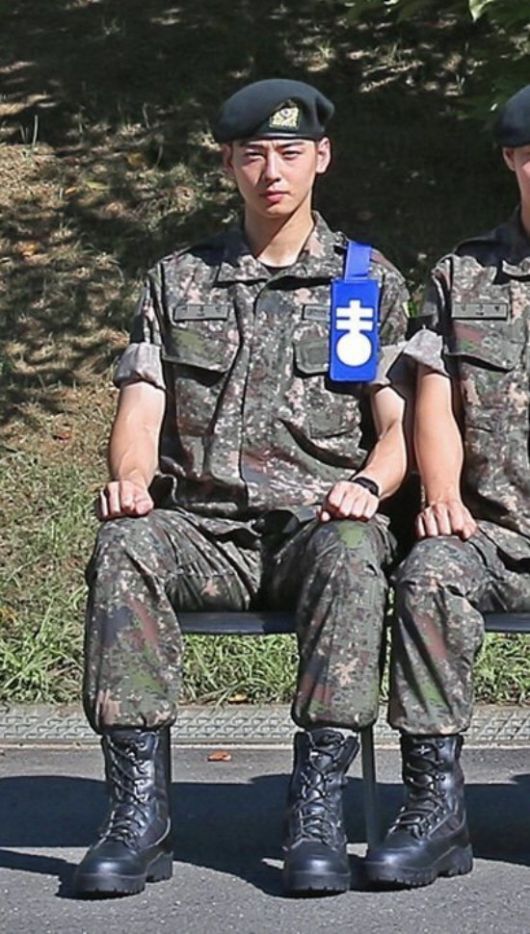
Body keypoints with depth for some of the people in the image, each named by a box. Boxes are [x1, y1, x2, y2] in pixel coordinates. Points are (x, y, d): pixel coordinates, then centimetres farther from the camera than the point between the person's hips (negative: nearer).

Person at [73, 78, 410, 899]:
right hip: (205, 529, 2)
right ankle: (139, 813, -33)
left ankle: (317, 811, -37)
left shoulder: (371, 282, 13)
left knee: (351, 554, -37)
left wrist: (367, 485, -17)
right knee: (124, 548, -32)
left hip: (316, 523, -1)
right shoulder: (178, 280, 17)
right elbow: (141, 408, 8)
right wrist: (129, 479, -15)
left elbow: (399, 423, 6)